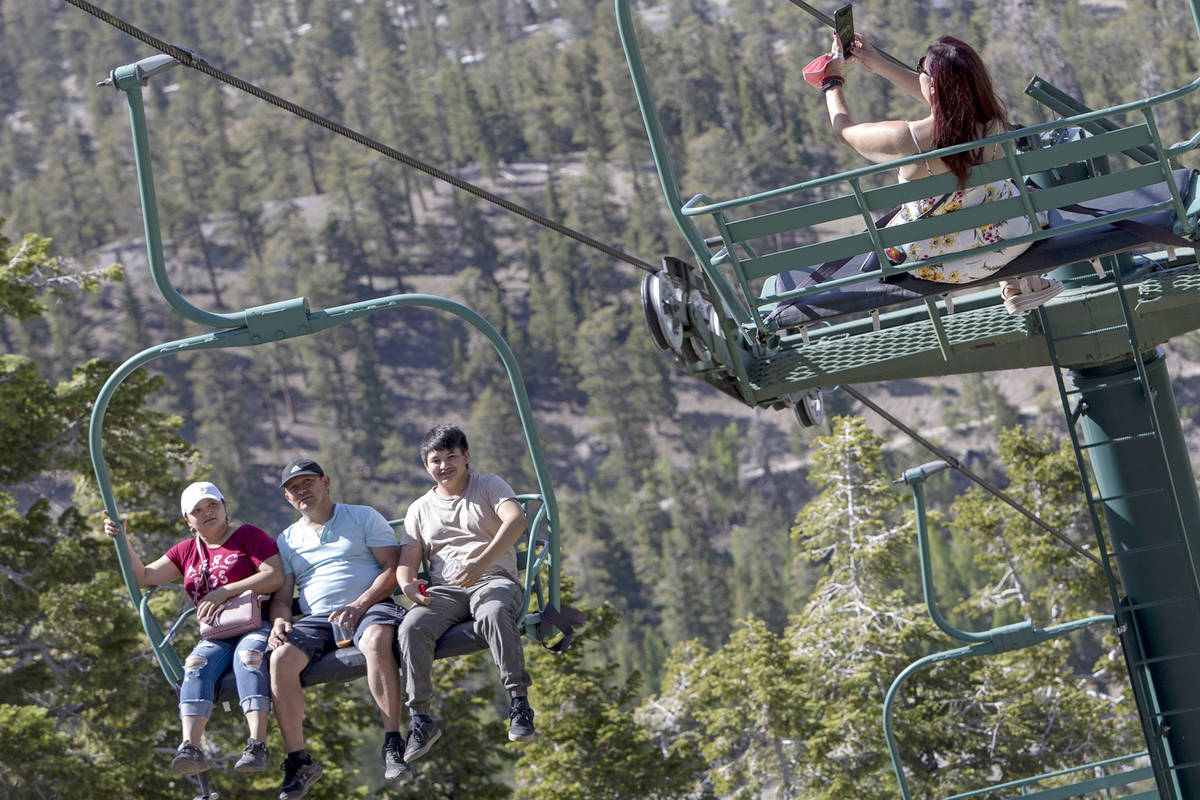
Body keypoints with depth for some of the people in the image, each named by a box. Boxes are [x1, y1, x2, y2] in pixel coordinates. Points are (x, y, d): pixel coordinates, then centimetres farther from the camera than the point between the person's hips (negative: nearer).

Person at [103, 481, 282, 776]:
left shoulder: (248, 536, 7)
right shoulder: (186, 552, 22)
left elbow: (275, 576, -7)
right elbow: (143, 577, 17)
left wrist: (225, 591, -12)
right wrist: (122, 540, 3)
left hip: (257, 625, -4)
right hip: (216, 637, 4)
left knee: (248, 655, -37)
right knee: (197, 664, -28)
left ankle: (257, 745, -50)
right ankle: (190, 749, -45)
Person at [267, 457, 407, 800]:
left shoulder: (364, 517, 13)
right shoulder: (287, 540, 23)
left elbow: (392, 566, 2)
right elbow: (281, 595, 18)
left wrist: (359, 605, -13)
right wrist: (280, 620, -8)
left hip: (371, 607, -3)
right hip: (316, 619, 3)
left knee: (376, 639, -40)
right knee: (281, 659, -28)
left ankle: (393, 744, -39)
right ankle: (298, 761, -24)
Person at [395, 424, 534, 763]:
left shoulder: (489, 486, 11)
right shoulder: (420, 509, 23)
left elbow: (516, 519, -10)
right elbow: (408, 557, 14)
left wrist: (482, 561, -26)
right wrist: (406, 583, -14)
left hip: (494, 579, -3)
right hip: (444, 590, 3)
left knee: (493, 613, -40)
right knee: (412, 628, -29)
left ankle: (520, 702, -39)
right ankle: (420, 719, -25)